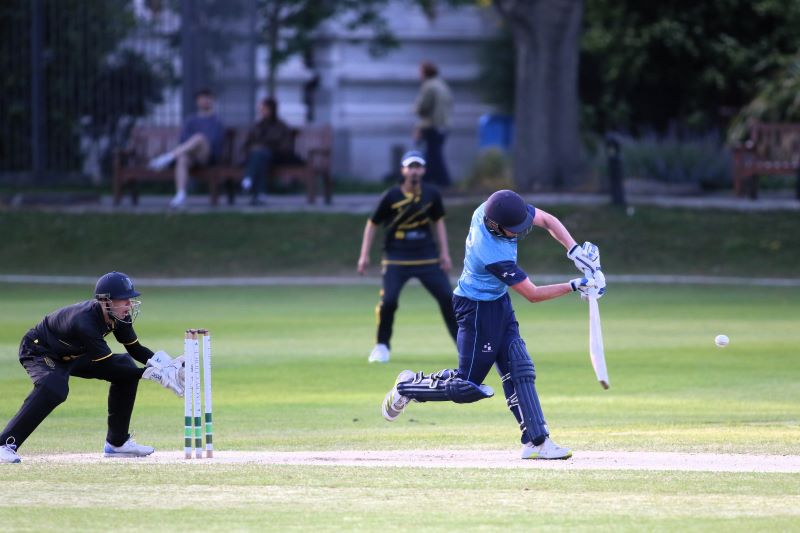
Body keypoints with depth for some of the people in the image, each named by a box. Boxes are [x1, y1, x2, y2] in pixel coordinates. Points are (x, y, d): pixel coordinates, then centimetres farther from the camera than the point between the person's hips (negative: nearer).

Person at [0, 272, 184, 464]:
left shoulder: (119, 317, -13)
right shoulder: (85, 321, -37)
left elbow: (135, 349, -1)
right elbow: (109, 366, -35)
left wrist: (162, 363, -19)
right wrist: (150, 373, -38)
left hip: (74, 355, 9)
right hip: (39, 352, -9)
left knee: (126, 366, 0)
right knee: (54, 389, -38)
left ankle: (117, 442, 9)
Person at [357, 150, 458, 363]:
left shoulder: (431, 194, 0)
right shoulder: (391, 196, -8)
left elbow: (438, 221, 12)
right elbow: (372, 224, 0)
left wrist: (445, 253, 4)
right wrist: (364, 255, -7)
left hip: (427, 257, 2)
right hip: (396, 259, -2)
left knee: (447, 297, -4)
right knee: (388, 300, -16)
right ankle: (382, 346, 5)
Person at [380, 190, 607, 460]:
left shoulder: (491, 209, -15)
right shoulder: (494, 255, -36)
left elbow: (547, 220, -1)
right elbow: (533, 294, -24)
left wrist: (574, 250, -13)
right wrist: (575, 286, -23)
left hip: (499, 305, 9)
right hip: (478, 308, -9)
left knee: (518, 371, 2)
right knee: (466, 387, -1)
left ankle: (536, 442, 0)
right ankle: (408, 386, 21)